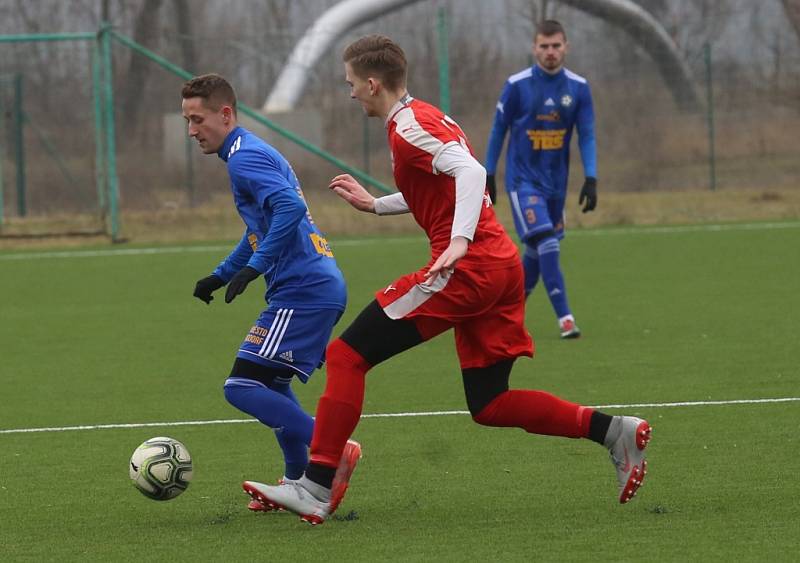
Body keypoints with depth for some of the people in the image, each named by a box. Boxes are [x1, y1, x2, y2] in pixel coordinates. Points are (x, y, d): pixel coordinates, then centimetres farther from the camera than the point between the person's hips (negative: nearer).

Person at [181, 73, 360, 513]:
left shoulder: (244, 158, -11)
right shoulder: (255, 152, 21)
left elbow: (289, 208, -28)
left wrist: (254, 267, -28)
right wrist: (221, 275, 36)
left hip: (302, 292, -11)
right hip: (322, 288, 11)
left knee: (242, 388, -12)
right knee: (271, 386, 24)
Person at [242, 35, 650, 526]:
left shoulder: (409, 126, -9)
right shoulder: (425, 118, 21)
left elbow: (470, 172, -23)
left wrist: (460, 241, -33)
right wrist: (375, 205, 36)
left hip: (467, 268, -10)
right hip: (501, 265, 10)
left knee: (347, 355, -7)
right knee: (489, 405, 13)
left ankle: (316, 489, -11)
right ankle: (614, 431, 3)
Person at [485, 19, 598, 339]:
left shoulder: (578, 88, -1)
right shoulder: (517, 85, -8)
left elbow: (587, 136, 1)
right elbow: (498, 130, 1)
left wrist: (591, 180, -9)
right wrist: (489, 176, 4)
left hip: (555, 181, 4)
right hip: (523, 178, -4)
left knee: (537, 250, 10)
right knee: (546, 244, -17)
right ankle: (564, 318, -20)